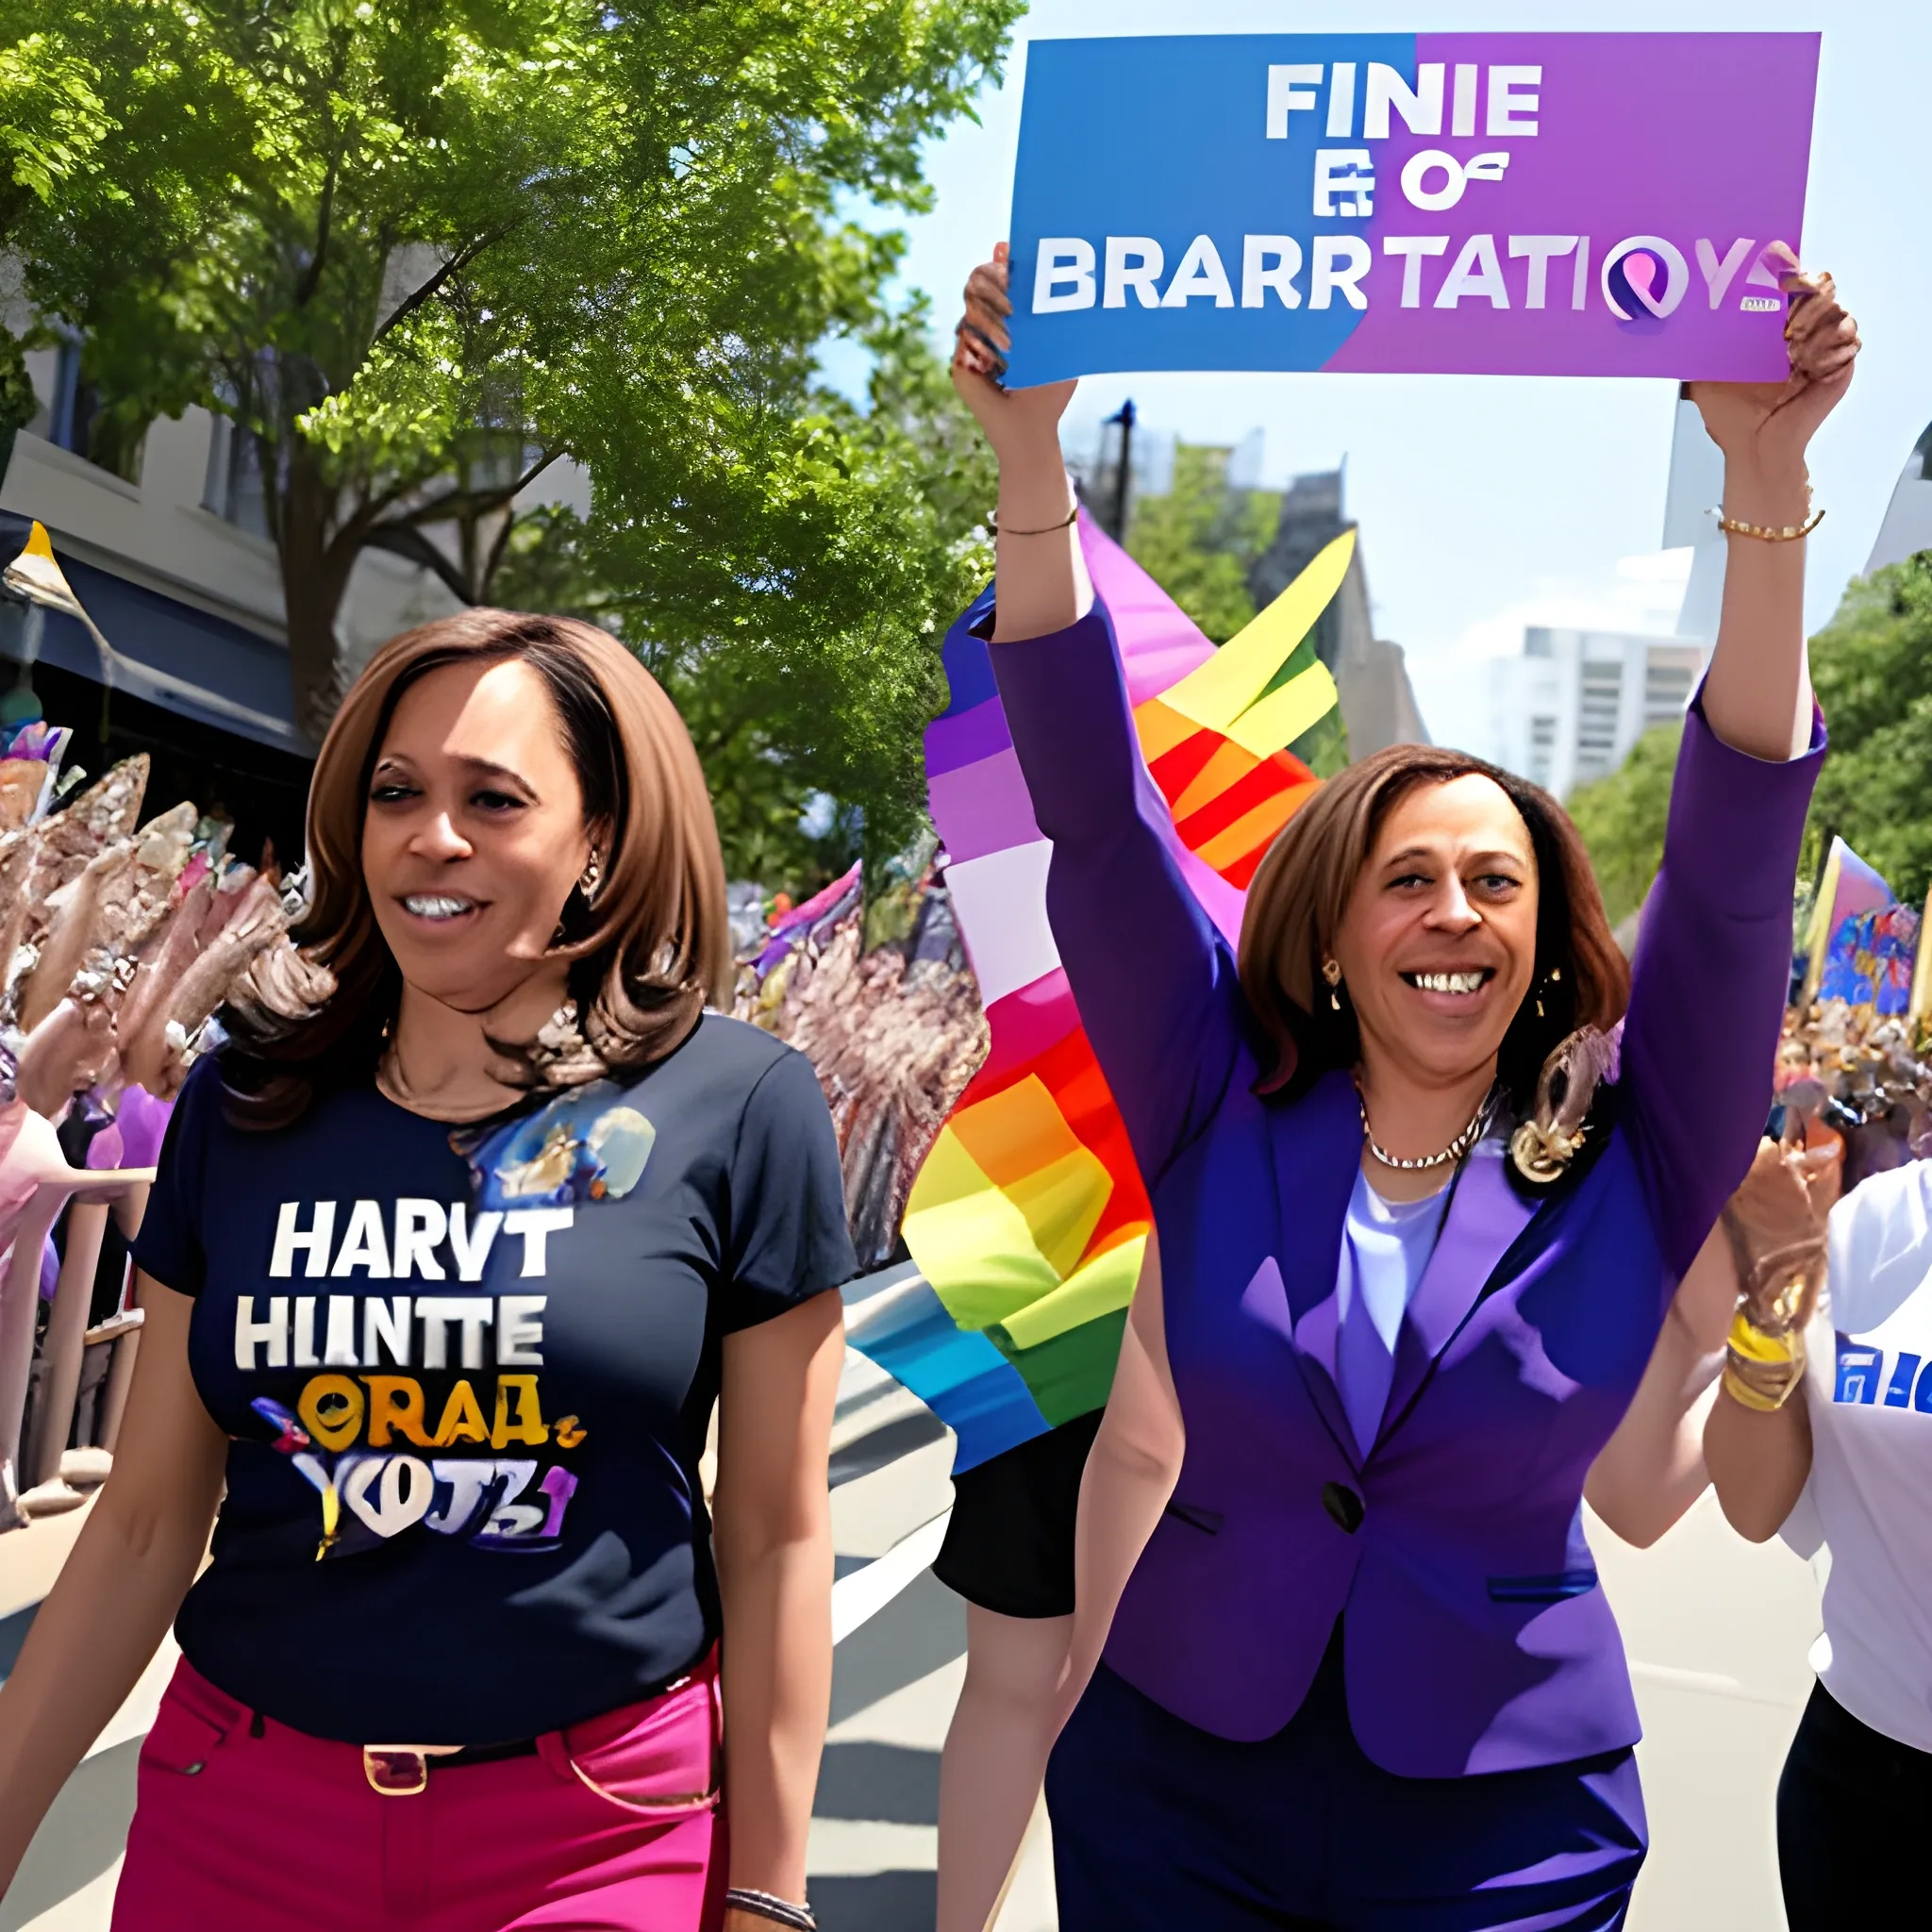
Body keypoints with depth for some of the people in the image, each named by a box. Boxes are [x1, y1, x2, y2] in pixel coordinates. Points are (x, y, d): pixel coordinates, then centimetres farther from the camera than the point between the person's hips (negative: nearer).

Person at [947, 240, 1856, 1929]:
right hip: (1175, 1784, 1)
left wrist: (1768, 485, -26)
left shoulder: (1627, 1167, -7)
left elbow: (1735, 860, -17)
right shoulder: (1222, 1120, -6)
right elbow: (1095, 815, -13)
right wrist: (1033, 462, -22)